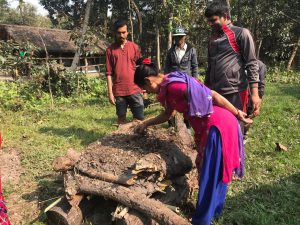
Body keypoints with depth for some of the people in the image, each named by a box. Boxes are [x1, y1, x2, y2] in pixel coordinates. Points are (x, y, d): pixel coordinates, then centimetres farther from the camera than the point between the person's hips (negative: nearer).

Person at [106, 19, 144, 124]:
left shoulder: (135, 47, 5)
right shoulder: (110, 50, 2)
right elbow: (109, 73, 1)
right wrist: (110, 92, -4)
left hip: (135, 90, 0)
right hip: (118, 91, 0)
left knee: (139, 118, 0)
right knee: (121, 118, 9)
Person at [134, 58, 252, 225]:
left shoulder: (172, 86, -19)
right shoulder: (168, 87, 11)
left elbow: (212, 95, -17)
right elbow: (167, 114, 27)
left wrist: (237, 114, -11)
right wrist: (146, 124, 26)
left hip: (218, 126, -10)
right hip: (209, 128, 10)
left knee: (210, 175, 1)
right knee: (215, 172, 21)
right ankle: (214, 211, 38)